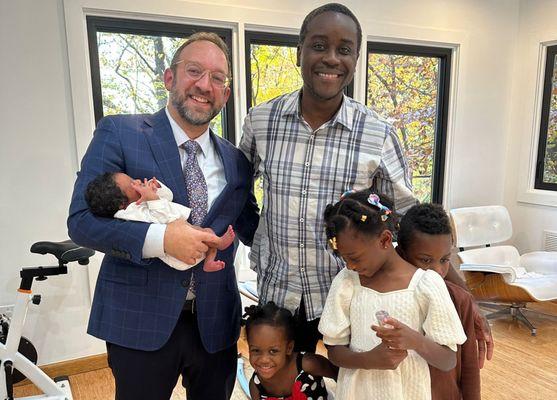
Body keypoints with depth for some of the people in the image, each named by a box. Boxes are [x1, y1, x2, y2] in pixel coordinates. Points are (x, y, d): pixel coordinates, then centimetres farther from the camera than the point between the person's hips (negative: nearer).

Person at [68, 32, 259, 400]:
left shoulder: (237, 162, 4)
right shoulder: (119, 133, -8)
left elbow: (252, 229, 11)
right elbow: (82, 220, -13)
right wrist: (159, 238, -25)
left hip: (215, 322, 4)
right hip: (139, 321, -3)